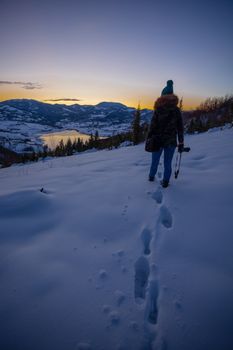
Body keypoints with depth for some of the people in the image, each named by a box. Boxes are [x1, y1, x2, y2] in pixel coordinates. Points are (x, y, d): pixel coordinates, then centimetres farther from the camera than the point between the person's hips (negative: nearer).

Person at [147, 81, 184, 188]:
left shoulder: (158, 109, -6)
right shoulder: (176, 110, 1)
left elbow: (152, 125, -9)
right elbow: (180, 128, 2)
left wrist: (149, 139, -3)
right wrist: (181, 143, 7)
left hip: (158, 140, -1)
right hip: (171, 141, 1)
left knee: (155, 161, 16)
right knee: (167, 163, 10)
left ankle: (151, 177, 34)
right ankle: (165, 182, 18)